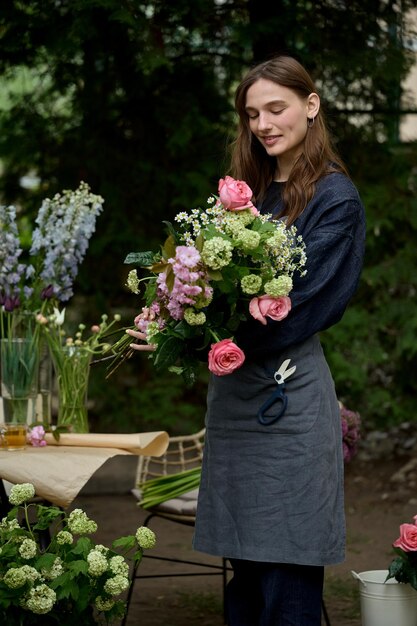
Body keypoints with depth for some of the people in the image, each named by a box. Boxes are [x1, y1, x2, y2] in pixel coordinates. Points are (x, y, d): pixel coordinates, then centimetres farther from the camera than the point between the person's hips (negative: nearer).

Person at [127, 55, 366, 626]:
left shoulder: (334, 198, -5)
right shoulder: (248, 191, 17)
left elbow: (298, 303, -14)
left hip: (289, 391, -6)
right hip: (232, 390, 7)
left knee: (287, 578, -3)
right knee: (244, 563, 11)